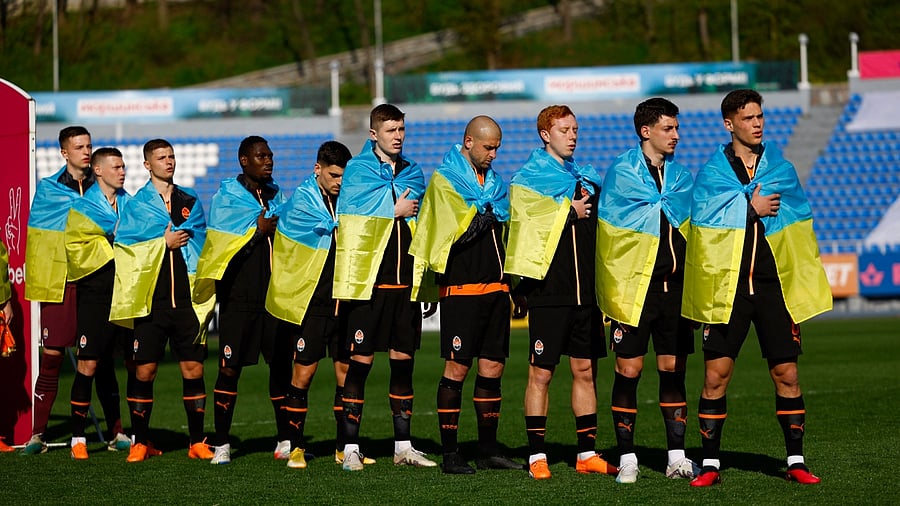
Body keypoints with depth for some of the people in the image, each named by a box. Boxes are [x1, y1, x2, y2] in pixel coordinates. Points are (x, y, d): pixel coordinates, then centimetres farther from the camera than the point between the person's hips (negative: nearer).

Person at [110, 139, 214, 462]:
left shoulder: (191, 202, 14)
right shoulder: (135, 205, 6)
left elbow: (199, 245, 5)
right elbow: (124, 247, -6)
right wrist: (165, 242, -6)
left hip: (187, 300, 2)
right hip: (150, 301, -2)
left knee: (193, 369, 0)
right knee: (144, 372, 0)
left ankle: (197, 442, 7)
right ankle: (140, 442, 9)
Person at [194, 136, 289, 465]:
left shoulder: (278, 197, 14)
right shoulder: (225, 197, 0)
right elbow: (221, 249, -9)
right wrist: (257, 231, -10)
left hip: (276, 295, 4)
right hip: (239, 298, -4)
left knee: (282, 365, 3)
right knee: (230, 369, -3)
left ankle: (285, 442, 12)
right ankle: (221, 444, 4)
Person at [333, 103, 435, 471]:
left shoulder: (413, 172, 14)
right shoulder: (357, 170, -2)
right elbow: (350, 221, -14)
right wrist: (396, 210, -6)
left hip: (405, 281, 5)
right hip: (368, 281, -5)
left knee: (403, 360, 9)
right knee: (361, 361, -3)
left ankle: (403, 447, 15)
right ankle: (351, 448, 2)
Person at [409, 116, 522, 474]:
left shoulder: (493, 181, 18)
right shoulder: (444, 180, -4)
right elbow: (458, 231, -17)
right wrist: (490, 216, -8)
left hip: (496, 287, 7)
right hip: (461, 289, -7)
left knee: (492, 367, 8)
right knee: (457, 368, -6)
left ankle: (488, 449, 15)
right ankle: (449, 453, -1)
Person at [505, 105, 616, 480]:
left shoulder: (588, 178, 15)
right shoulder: (528, 178, -3)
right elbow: (525, 231, -15)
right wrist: (570, 213, -10)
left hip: (586, 291, 5)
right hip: (549, 293, -5)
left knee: (586, 371, 8)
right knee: (541, 374, -2)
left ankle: (587, 453, 14)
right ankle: (537, 456, 4)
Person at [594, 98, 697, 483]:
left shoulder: (680, 174, 13)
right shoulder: (622, 172, -2)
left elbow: (688, 223, 9)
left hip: (675, 285, 4)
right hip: (634, 285, -4)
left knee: (673, 369, 6)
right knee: (629, 370, -1)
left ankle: (676, 457, 10)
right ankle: (627, 458, 5)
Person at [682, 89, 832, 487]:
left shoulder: (781, 168, 11)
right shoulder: (711, 173, 3)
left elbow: (798, 227, 9)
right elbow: (704, 223, -10)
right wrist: (751, 208, -10)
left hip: (775, 286, 2)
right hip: (727, 288, -2)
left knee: (786, 373, 2)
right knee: (716, 375, -3)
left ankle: (795, 461, 11)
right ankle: (710, 463, 5)